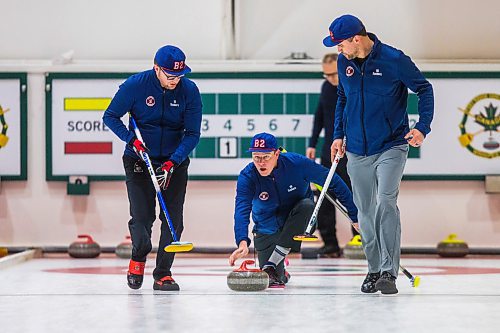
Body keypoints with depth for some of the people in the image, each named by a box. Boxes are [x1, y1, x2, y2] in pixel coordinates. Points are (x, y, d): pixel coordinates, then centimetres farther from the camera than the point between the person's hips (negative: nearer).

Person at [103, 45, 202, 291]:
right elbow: (110, 116, -5)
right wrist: (132, 139, -19)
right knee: (142, 215, -8)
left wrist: (172, 162, -22)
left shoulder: (190, 91, -13)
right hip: (139, 159, -1)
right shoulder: (135, 84, -16)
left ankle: (163, 274, 6)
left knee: (173, 219, -5)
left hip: (175, 160, 1)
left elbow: (192, 134, -10)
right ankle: (138, 258, 21)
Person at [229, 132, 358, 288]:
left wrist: (355, 214, -10)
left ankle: (271, 265, -28)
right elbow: (241, 211, -36)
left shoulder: (297, 163, -24)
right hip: (268, 229, 0)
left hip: (299, 222, 0)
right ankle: (280, 274, 32)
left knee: (306, 205, -34)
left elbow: (333, 181, -13)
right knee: (272, 281, -11)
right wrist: (242, 242, -55)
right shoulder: (247, 176, -23)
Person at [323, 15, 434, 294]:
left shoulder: (394, 60, -13)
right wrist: (339, 134, 13)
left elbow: (424, 89, -4)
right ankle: (374, 269, 20)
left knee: (385, 203, -19)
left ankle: (389, 272, -17)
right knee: (366, 211, 9)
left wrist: (423, 127, -14)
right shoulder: (344, 62, 3)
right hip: (357, 151, 5)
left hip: (391, 147, -5)